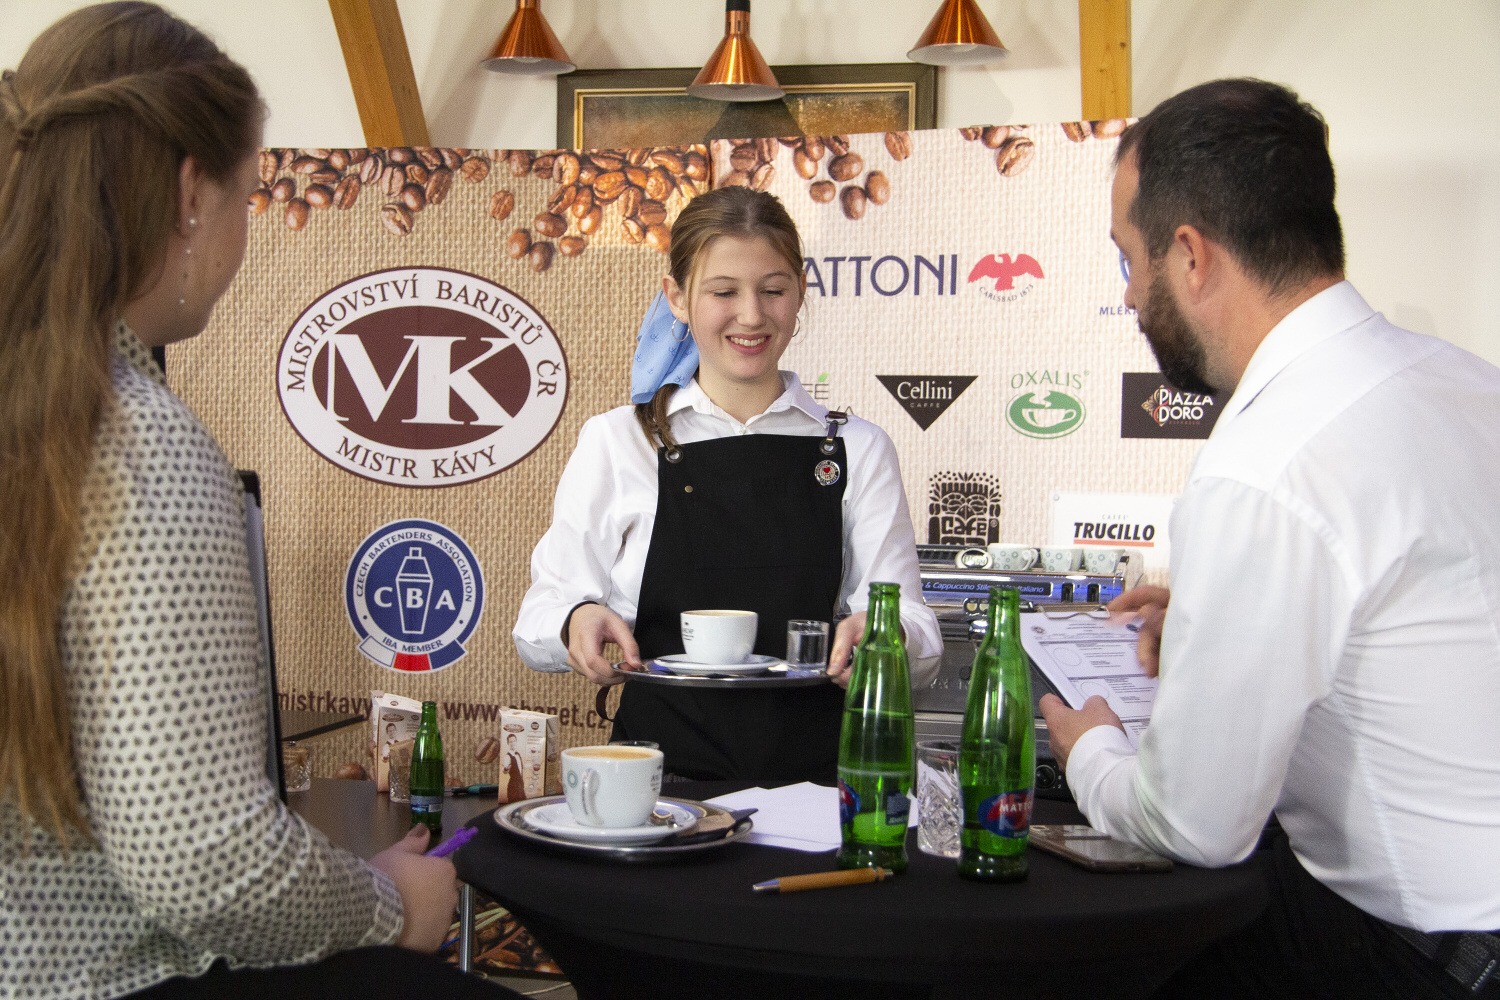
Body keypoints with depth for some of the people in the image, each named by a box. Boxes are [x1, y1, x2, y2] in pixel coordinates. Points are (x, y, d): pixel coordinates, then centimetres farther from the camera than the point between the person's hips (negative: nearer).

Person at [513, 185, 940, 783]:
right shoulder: (616, 442, 10)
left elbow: (919, 639, 6)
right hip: (661, 773, -1)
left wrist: (882, 638, -17)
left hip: (815, 779, 1)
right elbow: (539, 623, 6)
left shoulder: (858, 450, 13)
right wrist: (577, 622, -16)